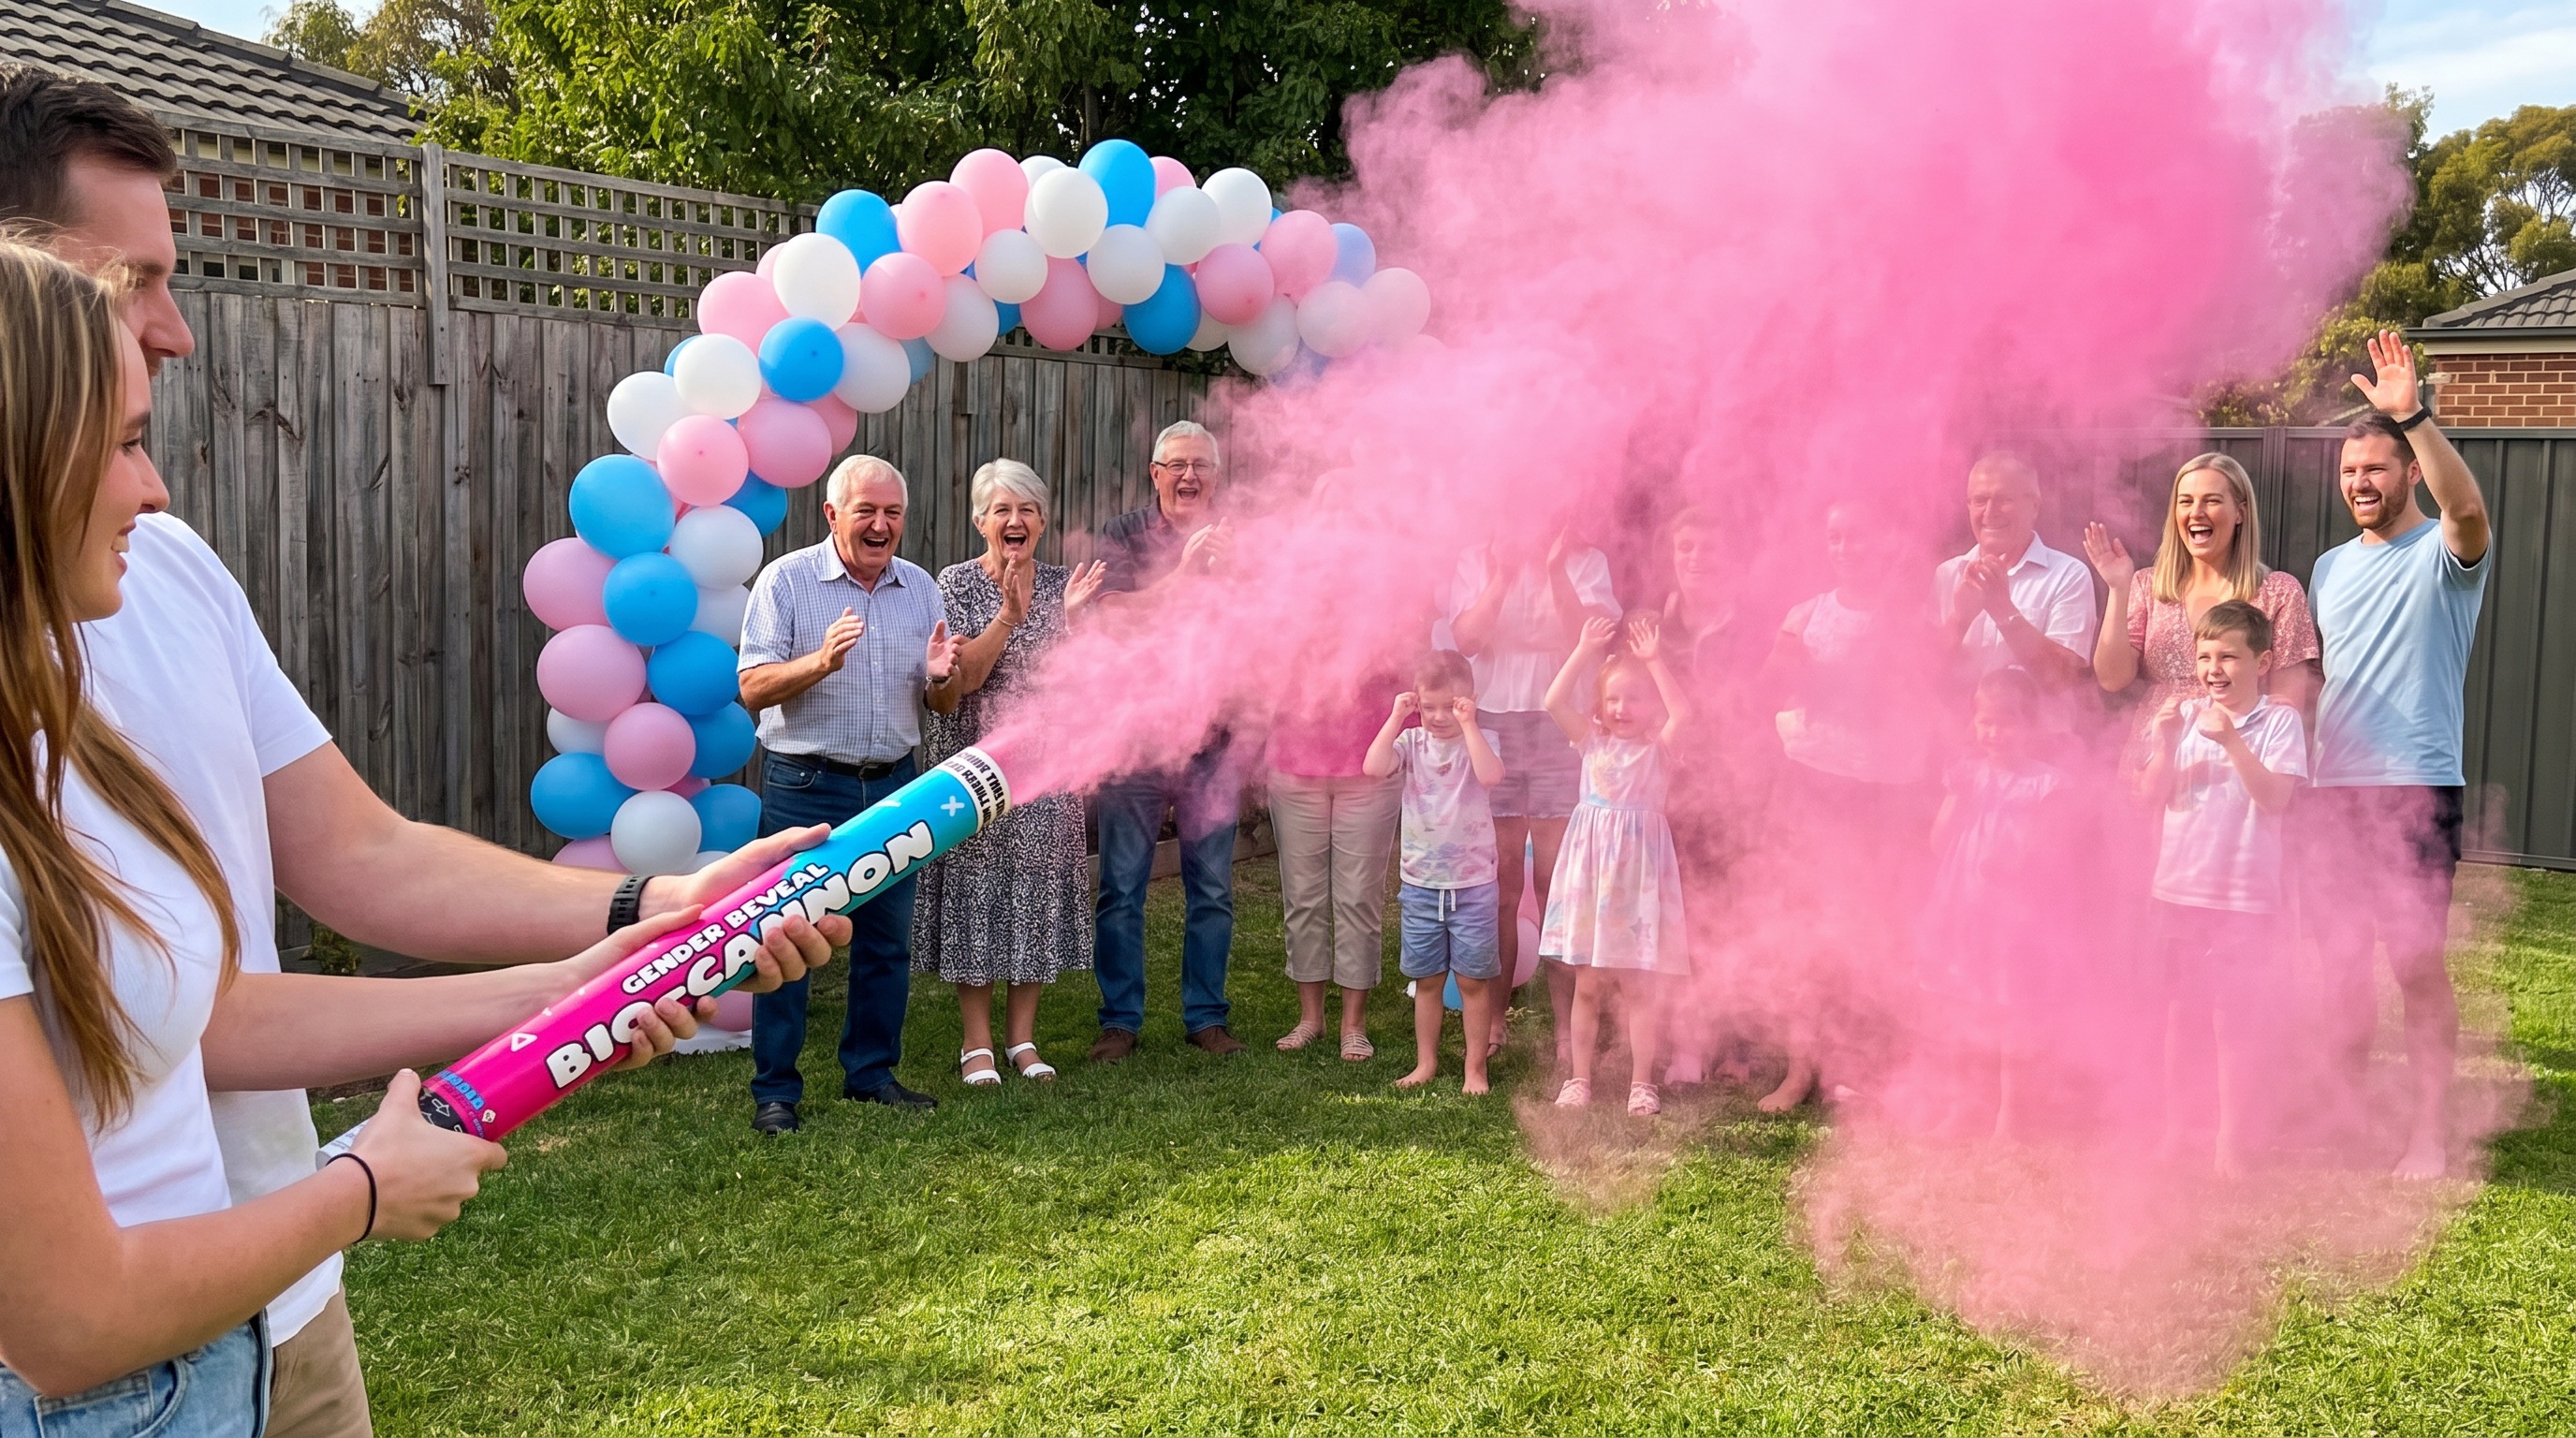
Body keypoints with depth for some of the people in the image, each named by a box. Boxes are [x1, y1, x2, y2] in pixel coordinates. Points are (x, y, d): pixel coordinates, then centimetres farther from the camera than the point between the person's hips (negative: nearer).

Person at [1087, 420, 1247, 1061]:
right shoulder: (1123, 537, 3)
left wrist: (1224, 568, -17)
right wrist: (1183, 572, -20)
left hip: (1212, 737, 2)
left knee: (1213, 888, 7)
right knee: (1121, 886, 2)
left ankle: (1206, 1015, 19)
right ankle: (1120, 1019, 13)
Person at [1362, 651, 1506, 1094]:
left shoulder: (1480, 741, -6)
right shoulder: (1411, 742, -1)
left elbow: (1491, 775, -29)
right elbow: (1374, 768, -19)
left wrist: (1467, 724, -27)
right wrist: (1396, 719, -18)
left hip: (1473, 885, -2)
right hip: (1420, 885, 3)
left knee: (1473, 979, 5)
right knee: (1427, 979, 13)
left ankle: (1475, 1066, 17)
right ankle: (1426, 1062, 25)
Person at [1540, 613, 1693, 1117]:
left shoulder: (1658, 748, -2)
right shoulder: (1593, 741, 5)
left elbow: (1682, 714, -22)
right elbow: (1554, 702, -8)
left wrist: (1654, 660, -23)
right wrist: (1584, 652, -13)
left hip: (1637, 874, -2)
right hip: (1591, 868, 3)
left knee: (1639, 986, 1)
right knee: (1587, 985, 9)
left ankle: (1642, 1081, 12)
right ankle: (1579, 1077, 18)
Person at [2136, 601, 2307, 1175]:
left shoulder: (2279, 722, -5)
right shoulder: (2183, 715, 5)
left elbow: (2274, 796, -17)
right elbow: (2152, 794, 1)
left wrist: (2231, 741, -25)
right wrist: (2166, 741, -13)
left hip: (2243, 895, -4)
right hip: (2178, 888, 4)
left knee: (2231, 1022, 1)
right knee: (2179, 1016, 13)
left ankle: (2230, 1139, 13)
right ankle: (2171, 1130, 24)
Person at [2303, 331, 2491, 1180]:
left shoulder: (2443, 555, -4)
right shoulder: (2330, 567, 15)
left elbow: (2469, 507, -29)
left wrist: (2411, 415, -36)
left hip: (2415, 790, -6)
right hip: (2330, 790, 6)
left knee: (2417, 961, -4)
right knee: (2336, 957, 12)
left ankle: (2431, 1129, 8)